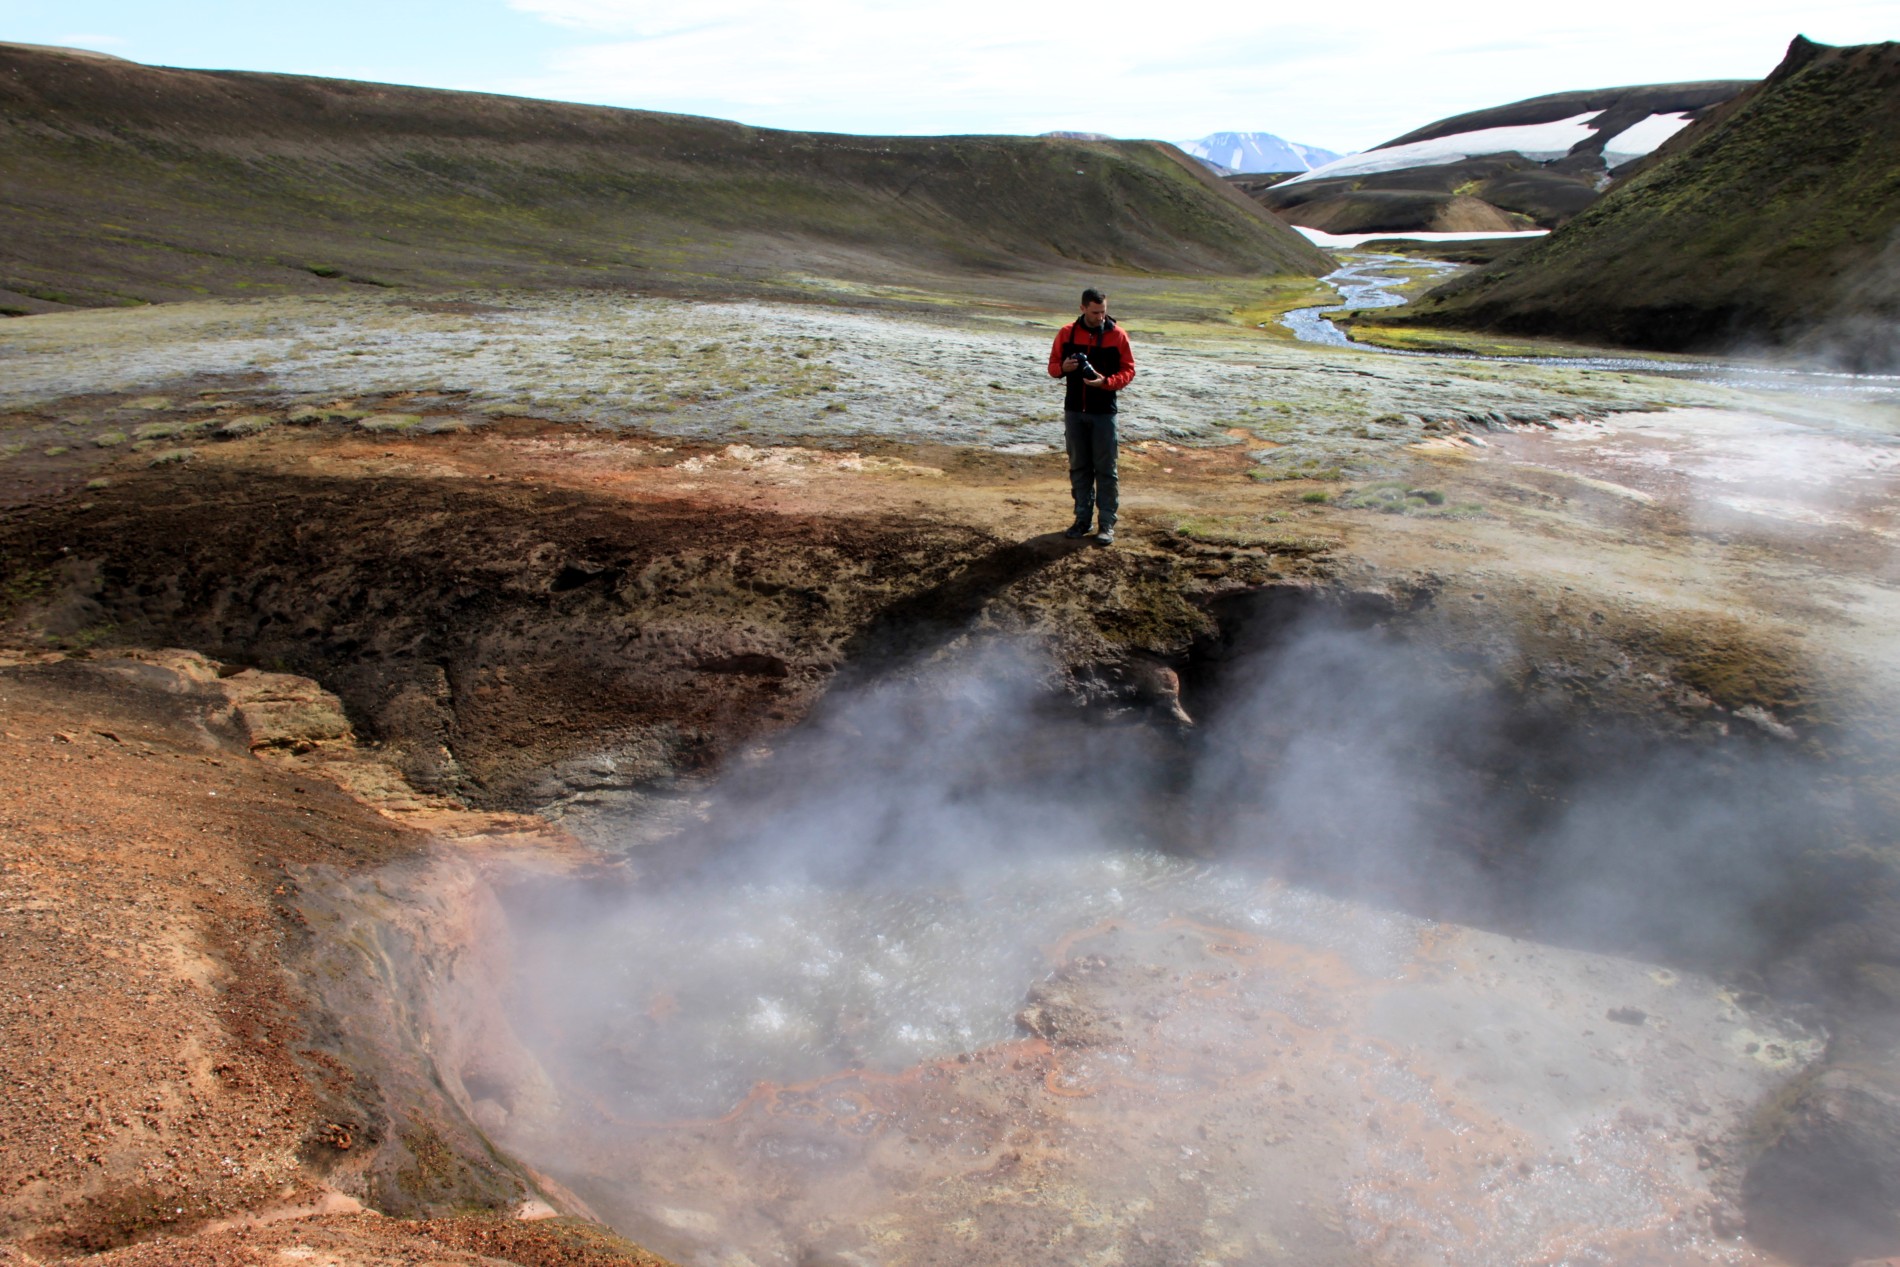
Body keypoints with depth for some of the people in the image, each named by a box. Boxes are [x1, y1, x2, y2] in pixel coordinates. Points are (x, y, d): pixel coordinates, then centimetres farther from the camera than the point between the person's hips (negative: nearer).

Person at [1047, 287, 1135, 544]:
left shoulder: (1117, 335, -3)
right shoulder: (1067, 333, 3)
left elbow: (1128, 371, -2)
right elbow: (1053, 366, 9)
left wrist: (1106, 382, -20)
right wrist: (1063, 367, -14)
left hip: (1104, 412, -3)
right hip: (1074, 410, 3)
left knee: (1105, 469, -1)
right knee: (1078, 467, 9)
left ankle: (1107, 523, 4)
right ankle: (1082, 518, 18)